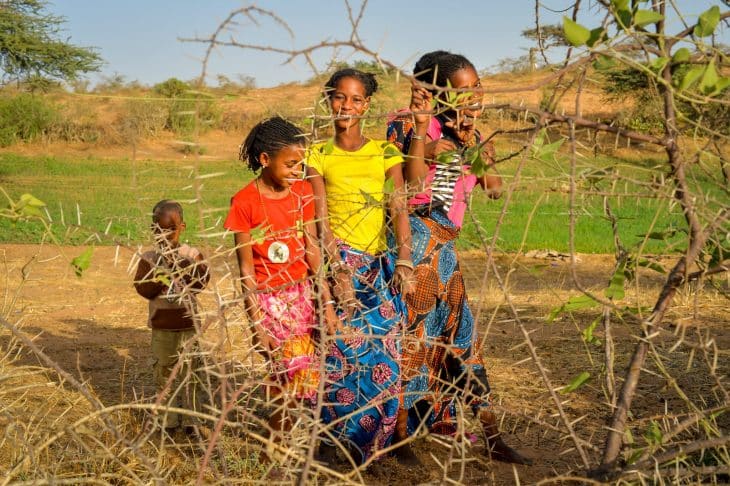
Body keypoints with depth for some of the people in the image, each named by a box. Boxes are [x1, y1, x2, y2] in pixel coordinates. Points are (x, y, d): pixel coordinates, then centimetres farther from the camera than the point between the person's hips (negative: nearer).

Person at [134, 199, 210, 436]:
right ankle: (168, 419, 19)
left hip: (188, 322, -1)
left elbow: (202, 280, -12)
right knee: (164, 372, 8)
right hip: (162, 325, 1)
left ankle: (191, 419, 12)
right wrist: (161, 278, -20)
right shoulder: (149, 259, 1)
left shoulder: (192, 254, 0)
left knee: (191, 371, 3)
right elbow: (142, 288, -8)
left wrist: (187, 265, -22)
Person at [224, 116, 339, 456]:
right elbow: (246, 269, -10)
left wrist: (327, 302, -2)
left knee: (292, 382, 0)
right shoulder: (245, 202, -12)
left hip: (303, 294, 5)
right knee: (296, 376, -12)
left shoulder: (301, 191, 3)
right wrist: (257, 325, -12)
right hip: (268, 300, -5)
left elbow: (312, 250, 2)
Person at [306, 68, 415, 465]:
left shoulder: (386, 152, 9)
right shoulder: (318, 156, 5)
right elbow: (322, 218, -3)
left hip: (379, 264, 2)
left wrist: (404, 262, -13)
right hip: (339, 260, -2)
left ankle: (370, 441, 17)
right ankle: (336, 439, 11)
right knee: (344, 353, -7)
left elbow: (399, 209, 0)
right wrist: (339, 272, -15)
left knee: (384, 356, -1)